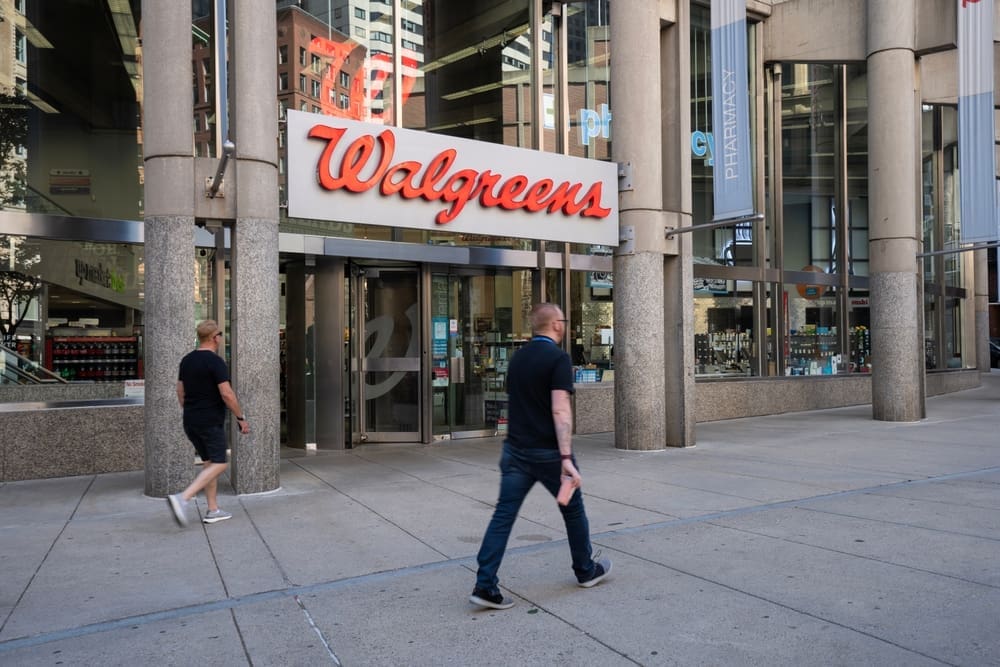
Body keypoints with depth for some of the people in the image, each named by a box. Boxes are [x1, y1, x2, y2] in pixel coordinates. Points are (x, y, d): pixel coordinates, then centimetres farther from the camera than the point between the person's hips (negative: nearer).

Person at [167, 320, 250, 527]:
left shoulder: (186, 360, 9)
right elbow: (227, 394, -19)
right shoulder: (215, 362, -15)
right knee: (219, 464, -4)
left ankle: (213, 510, 15)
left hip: (190, 422, 8)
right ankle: (182, 498, -20)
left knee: (209, 462, 14)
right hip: (211, 422, -8)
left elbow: (180, 392, 15)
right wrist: (241, 418, -10)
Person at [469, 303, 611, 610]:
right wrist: (566, 458, -24)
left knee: (503, 515, 3)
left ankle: (485, 585, -2)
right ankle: (586, 570, 33)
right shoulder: (558, 357, -13)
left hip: (514, 450, 6)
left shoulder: (517, 358, 10)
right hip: (548, 452, -6)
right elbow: (560, 410, -21)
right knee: (573, 510, 15)